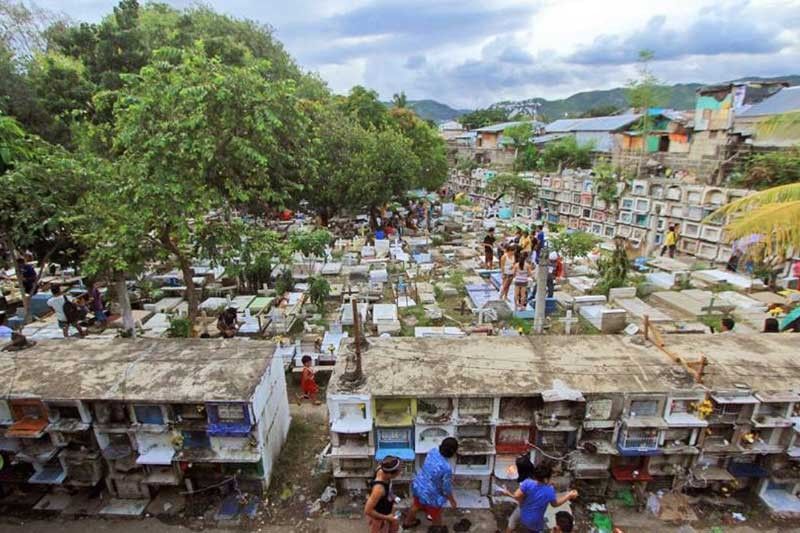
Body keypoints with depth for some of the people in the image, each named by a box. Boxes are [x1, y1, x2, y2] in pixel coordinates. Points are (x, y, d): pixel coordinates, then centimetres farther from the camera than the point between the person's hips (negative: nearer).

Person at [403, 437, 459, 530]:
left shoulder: (433, 451, -16)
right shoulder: (447, 468, -34)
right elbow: (446, 489, -19)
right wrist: (452, 501, -1)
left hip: (418, 486, 7)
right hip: (430, 495, -7)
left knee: (416, 505, 35)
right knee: (436, 516, 23)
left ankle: (407, 522, 59)